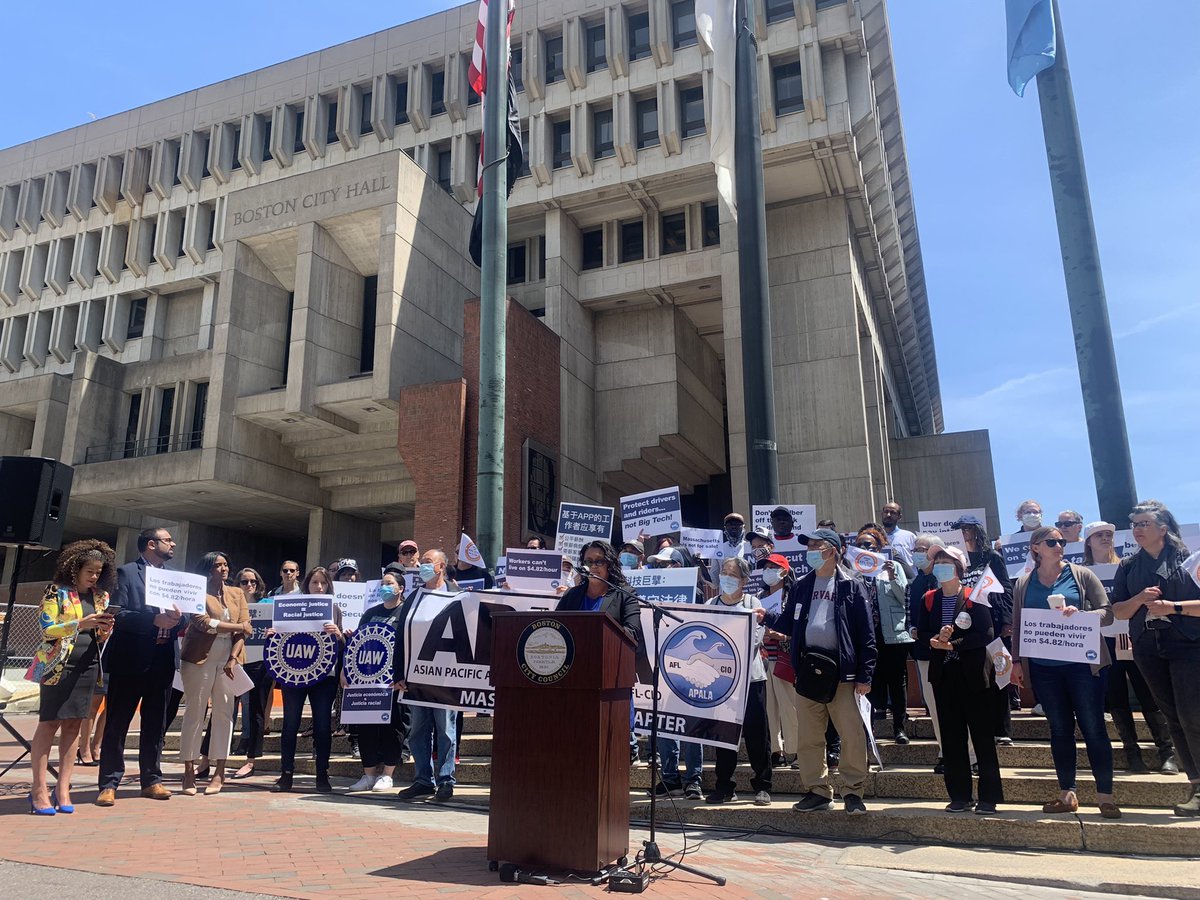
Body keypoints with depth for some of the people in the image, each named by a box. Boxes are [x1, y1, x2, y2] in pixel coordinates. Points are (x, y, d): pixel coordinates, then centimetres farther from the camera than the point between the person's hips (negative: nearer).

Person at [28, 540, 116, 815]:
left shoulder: (101, 596, 12)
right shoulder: (57, 591, -4)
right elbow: (46, 629, -10)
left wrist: (105, 629, -5)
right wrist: (81, 624, -23)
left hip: (88, 666, 5)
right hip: (58, 665, -5)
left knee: (73, 725, 5)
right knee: (49, 724, -3)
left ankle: (63, 788, 10)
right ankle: (39, 789, 3)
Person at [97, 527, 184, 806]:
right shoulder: (126, 573, -2)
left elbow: (183, 619, 12)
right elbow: (118, 614, -13)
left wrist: (177, 619, -11)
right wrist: (154, 620, -23)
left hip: (162, 660, 5)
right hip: (130, 659, -5)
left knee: (156, 723, 10)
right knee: (117, 723, 2)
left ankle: (152, 779, 18)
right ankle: (109, 783, 9)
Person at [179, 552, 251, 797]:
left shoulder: (237, 593, 14)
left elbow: (244, 629, 6)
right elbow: (203, 623, -12)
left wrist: (234, 659, -6)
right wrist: (238, 626, -8)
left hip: (229, 660, 3)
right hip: (200, 659, -3)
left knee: (224, 713, 0)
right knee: (195, 713, -2)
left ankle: (219, 772, 3)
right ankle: (189, 772, 3)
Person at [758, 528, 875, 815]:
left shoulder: (851, 586, -1)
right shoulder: (801, 586, 14)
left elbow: (865, 632, -4)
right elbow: (789, 622, 17)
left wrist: (865, 674, -8)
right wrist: (766, 617, -1)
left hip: (842, 669, -5)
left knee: (852, 734, -1)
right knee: (809, 737, 9)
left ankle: (853, 791, 13)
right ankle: (817, 790, 20)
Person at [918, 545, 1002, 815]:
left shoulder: (973, 597, -5)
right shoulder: (929, 599, 8)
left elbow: (986, 633, -13)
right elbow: (921, 632, 6)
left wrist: (953, 644, -17)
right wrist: (935, 640, -15)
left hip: (973, 674, -4)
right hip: (943, 674, 4)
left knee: (982, 735, 1)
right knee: (951, 737, 8)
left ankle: (989, 798, 10)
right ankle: (960, 797, 16)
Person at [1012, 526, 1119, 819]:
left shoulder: (1081, 575, 3)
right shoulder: (1024, 584, 8)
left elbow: (1107, 613, -1)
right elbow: (1017, 625, 12)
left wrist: (1080, 614, -19)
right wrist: (1016, 660, 6)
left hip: (1082, 663, -2)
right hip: (1044, 668, 2)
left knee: (1094, 728, 0)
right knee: (1060, 729, 8)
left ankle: (1105, 795, 9)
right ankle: (1067, 794, 16)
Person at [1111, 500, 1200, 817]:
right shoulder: (1128, 566, 9)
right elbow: (1119, 611, 9)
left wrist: (1173, 606, -18)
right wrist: (1140, 599, -9)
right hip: (1148, 649, 4)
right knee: (1173, 718, 8)